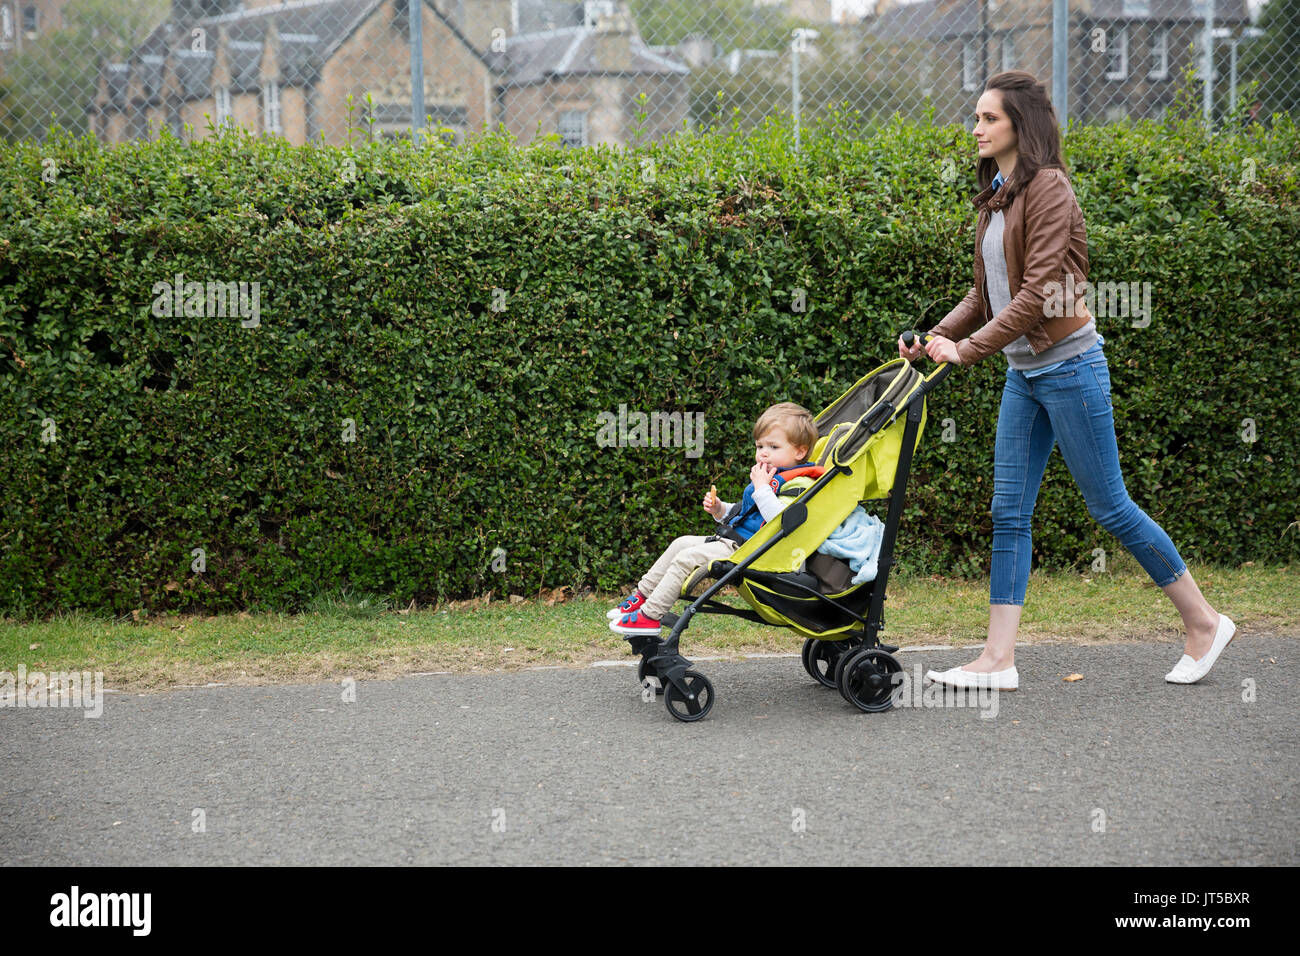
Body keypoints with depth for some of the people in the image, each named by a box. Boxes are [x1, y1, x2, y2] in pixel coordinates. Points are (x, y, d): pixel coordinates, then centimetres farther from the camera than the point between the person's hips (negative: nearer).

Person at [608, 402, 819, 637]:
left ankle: (649, 616, -12)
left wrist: (761, 488, -27)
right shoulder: (765, 477, 15)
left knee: (687, 557, -16)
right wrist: (720, 510, 9)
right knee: (681, 543, 14)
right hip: (731, 539, 11)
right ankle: (643, 595, 21)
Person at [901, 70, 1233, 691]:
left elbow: (1039, 291, -21)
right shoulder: (995, 197, 13)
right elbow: (984, 295, 15)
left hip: (1068, 363, -8)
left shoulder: (1048, 188, -14)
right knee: (1009, 514, 4)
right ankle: (998, 660, 5)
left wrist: (968, 348, -21)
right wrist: (934, 337, 1)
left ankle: (1203, 623, 14)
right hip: (1023, 372, 9)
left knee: (1109, 506, -1)